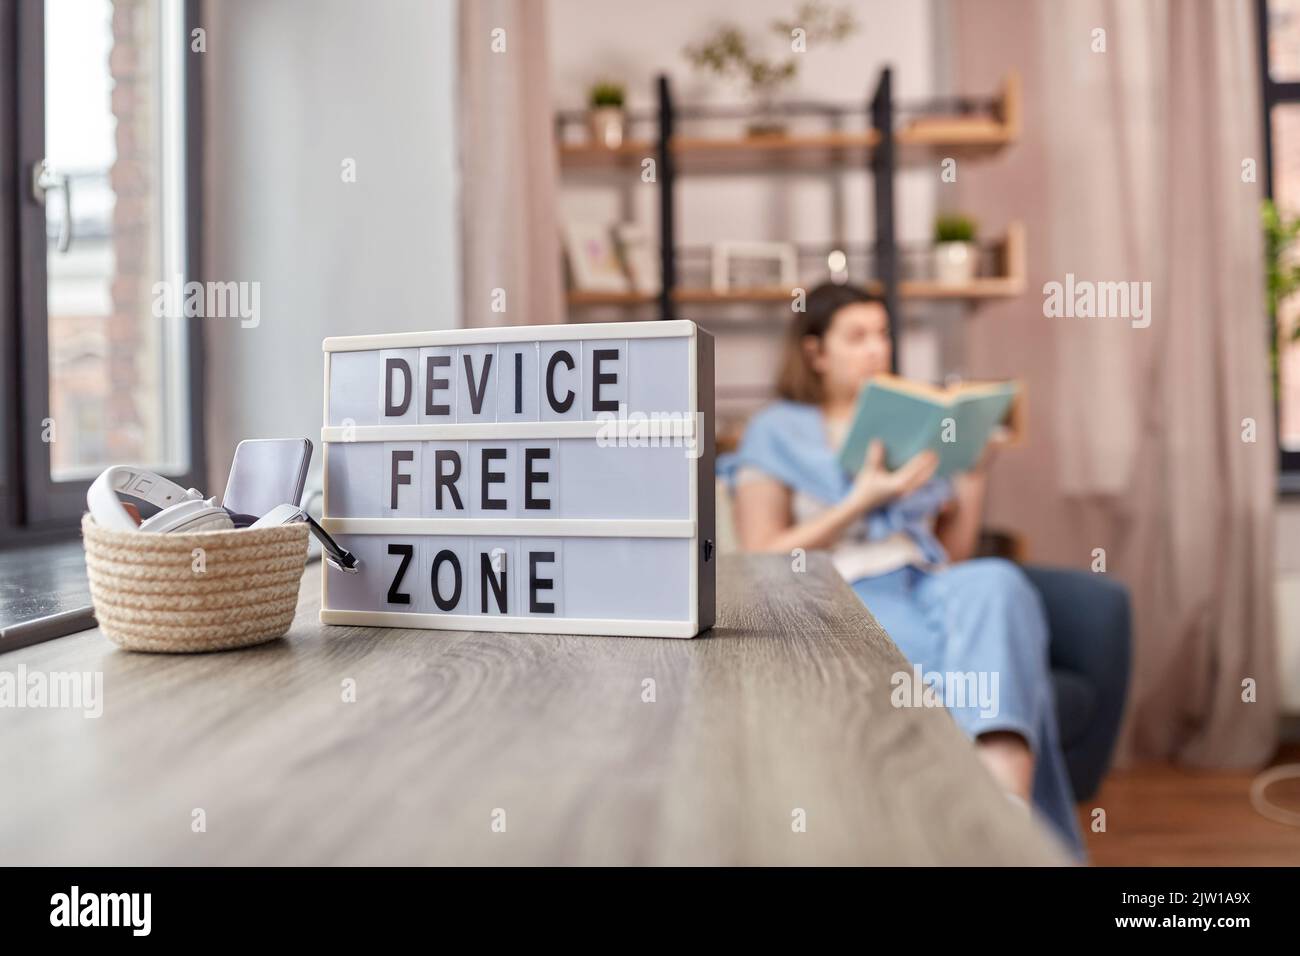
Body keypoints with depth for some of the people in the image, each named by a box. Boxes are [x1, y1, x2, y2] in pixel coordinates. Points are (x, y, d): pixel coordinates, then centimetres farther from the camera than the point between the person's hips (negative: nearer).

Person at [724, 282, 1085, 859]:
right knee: (972, 662, -34)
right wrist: (861, 501, -9)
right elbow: (762, 562, -1)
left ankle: (1009, 814, -46)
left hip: (925, 587, 4)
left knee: (997, 582, -33)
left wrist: (977, 469, 6)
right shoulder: (776, 432, 10)